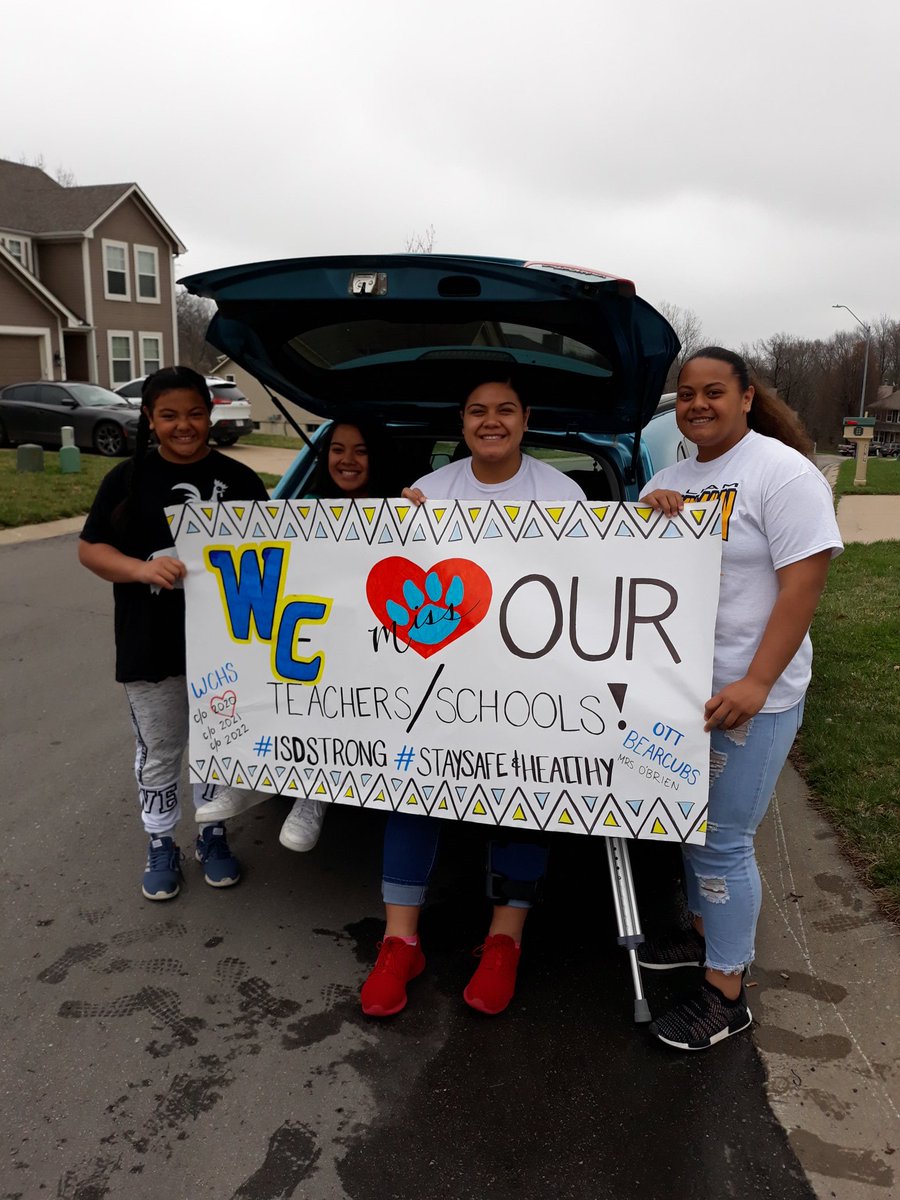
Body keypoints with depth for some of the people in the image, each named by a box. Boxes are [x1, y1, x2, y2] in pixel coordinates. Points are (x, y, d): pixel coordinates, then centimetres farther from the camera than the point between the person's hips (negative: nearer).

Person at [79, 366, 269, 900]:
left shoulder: (239, 480, 2)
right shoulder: (128, 479, 0)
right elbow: (90, 549, -1)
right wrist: (142, 568, -19)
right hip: (151, 648, -1)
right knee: (159, 753, 12)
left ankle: (213, 837, 34)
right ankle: (162, 846, 30)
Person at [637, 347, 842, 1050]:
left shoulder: (781, 472, -12)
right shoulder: (673, 478, 11)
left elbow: (804, 579, -18)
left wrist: (756, 683, -25)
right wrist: (645, 512, -12)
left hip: (751, 697, -8)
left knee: (724, 841, -2)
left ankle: (726, 992, 14)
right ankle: (704, 931, 39)